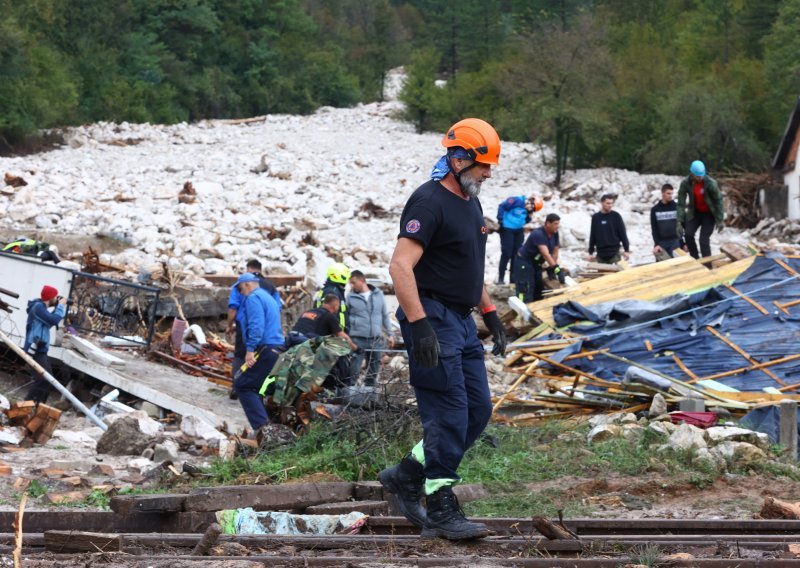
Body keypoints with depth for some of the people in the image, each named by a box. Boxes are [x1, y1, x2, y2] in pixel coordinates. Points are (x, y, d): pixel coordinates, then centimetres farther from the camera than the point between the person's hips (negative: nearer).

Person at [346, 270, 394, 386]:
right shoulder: (350, 297, 0)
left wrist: (389, 334, 14)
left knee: (373, 372, 9)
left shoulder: (378, 294, 7)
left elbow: (385, 315, 15)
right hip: (357, 340, -3)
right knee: (353, 370, -11)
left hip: (376, 340, 3)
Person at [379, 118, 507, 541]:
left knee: (477, 411, 9)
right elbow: (401, 266, -23)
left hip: (461, 320, 10)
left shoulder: (471, 204, 16)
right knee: (449, 416, -9)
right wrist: (419, 326, -29)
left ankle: (406, 475, 18)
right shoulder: (429, 202, -15)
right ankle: (440, 512, -2)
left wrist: (491, 315, 22)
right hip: (432, 317, -10)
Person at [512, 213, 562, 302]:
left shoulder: (555, 233, -4)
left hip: (536, 264, 9)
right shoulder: (538, 234, -32)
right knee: (526, 292, -17)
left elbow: (554, 252, 3)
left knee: (539, 291, 14)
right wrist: (557, 270, -46)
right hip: (524, 263, -9)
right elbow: (545, 254, -40)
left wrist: (551, 268, -1)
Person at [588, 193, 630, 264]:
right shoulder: (595, 217, 6)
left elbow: (623, 234, -1)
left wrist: (626, 250, -5)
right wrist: (590, 252, 11)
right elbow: (592, 235, 11)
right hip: (601, 254, 2)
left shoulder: (616, 216, 0)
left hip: (614, 253, -2)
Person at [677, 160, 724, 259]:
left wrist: (720, 220, -11)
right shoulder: (685, 183, -17)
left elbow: (718, 200, -14)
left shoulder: (710, 183, -25)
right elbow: (681, 204, -12)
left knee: (704, 239, -14)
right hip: (695, 213, 3)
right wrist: (679, 222, -17)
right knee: (688, 234, -18)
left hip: (709, 214, -3)